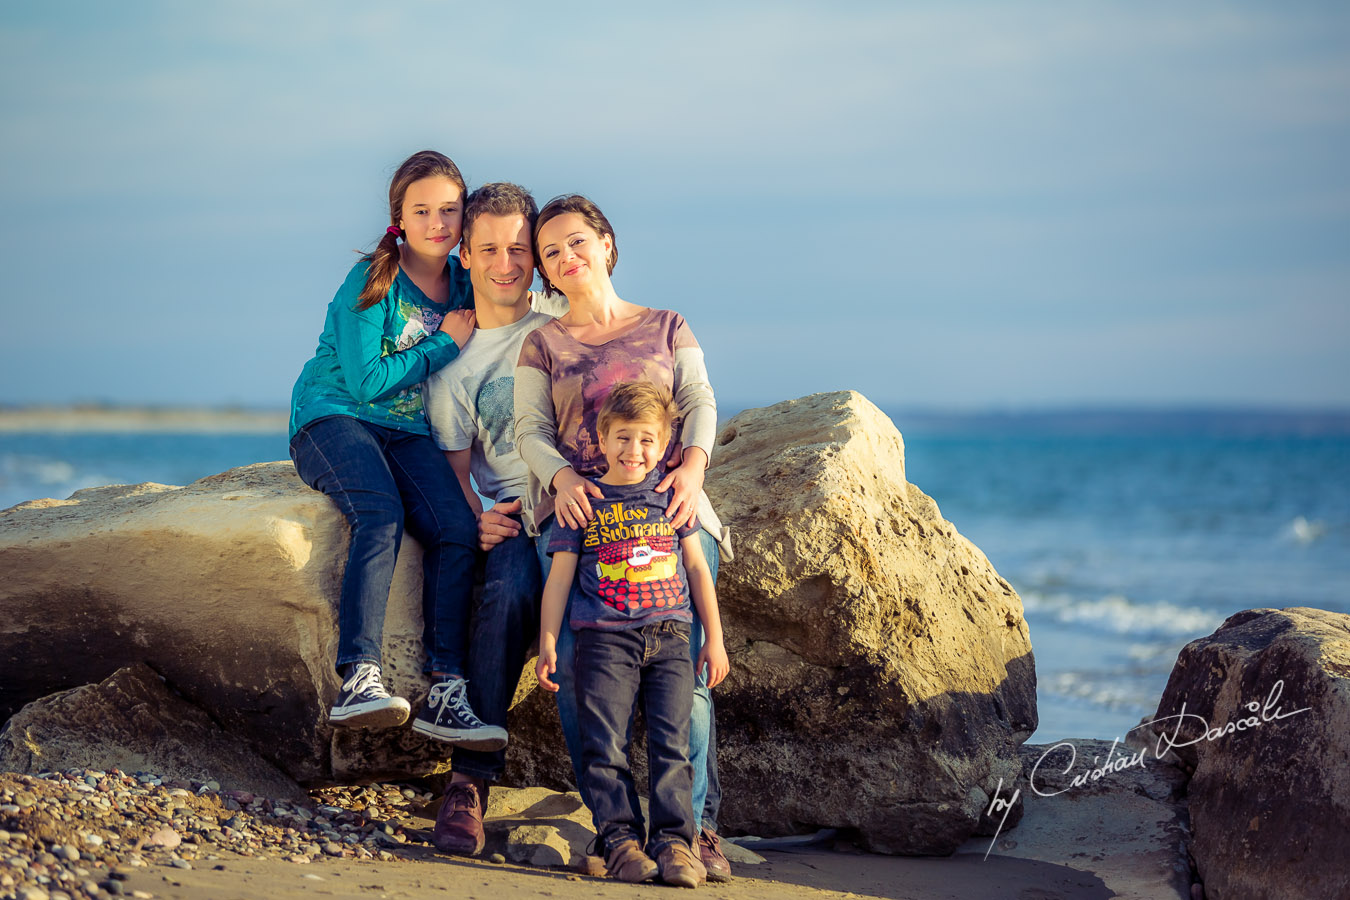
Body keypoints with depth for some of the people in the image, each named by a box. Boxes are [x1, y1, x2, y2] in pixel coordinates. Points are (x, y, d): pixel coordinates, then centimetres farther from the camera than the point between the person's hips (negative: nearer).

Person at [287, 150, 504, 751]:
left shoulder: (464, 286, 12)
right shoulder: (371, 283, -6)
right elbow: (366, 381, -13)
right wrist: (447, 345, -8)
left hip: (410, 435, 5)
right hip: (334, 417, -5)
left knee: (458, 527, -24)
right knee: (381, 515, -35)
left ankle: (444, 693, -28)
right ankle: (359, 680, -45)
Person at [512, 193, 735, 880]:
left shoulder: (666, 327, 21)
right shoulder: (542, 345, 20)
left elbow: (699, 402, 9)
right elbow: (530, 430, 8)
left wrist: (693, 465, -11)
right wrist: (561, 476, -14)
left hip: (666, 506, 0)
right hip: (577, 509, 0)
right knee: (576, 664, -18)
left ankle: (695, 825, -12)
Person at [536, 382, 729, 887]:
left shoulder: (671, 498, 12)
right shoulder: (584, 503, 8)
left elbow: (697, 568, 15)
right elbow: (559, 576, 9)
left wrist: (715, 639, 11)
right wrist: (547, 643, 1)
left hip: (670, 637, 1)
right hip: (604, 638, -1)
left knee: (671, 740, -9)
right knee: (606, 743, -10)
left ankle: (673, 839, -9)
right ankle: (620, 837, -8)